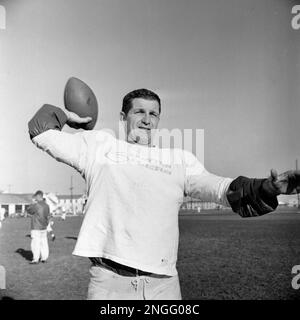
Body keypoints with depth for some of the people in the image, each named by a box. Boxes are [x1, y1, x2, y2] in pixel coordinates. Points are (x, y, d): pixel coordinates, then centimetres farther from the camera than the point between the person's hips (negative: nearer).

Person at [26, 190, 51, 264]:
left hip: (36, 228, -7)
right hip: (44, 227, 7)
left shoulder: (36, 205, -18)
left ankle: (36, 259, 3)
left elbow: (29, 210, -3)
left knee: (35, 244, -1)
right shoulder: (46, 205, 5)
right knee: (44, 243, 12)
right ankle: (44, 258, 19)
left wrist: (33, 203, 4)